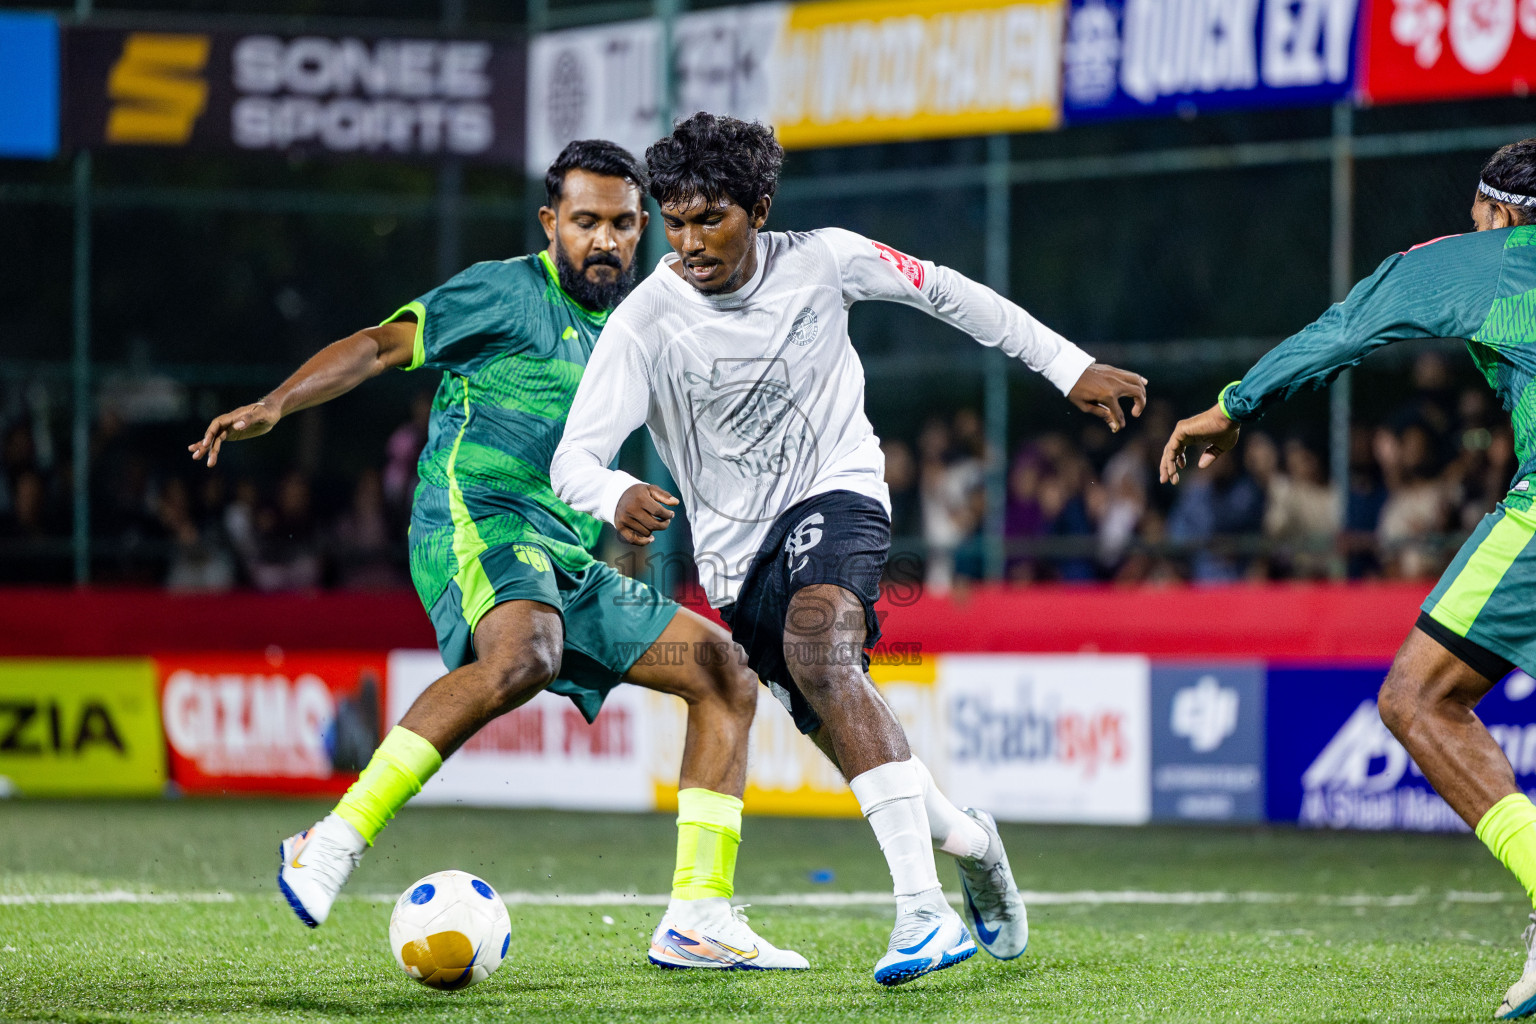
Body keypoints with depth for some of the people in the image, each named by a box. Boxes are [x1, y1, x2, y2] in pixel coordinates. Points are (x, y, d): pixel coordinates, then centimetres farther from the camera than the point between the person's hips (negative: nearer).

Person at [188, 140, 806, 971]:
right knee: (524, 656, -38)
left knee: (726, 677, 4)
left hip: (568, 561, 8)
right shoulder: (509, 291, 1)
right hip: (476, 520, -8)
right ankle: (337, 840, -37)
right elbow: (383, 344, -7)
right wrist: (274, 406, -19)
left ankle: (697, 920, -1)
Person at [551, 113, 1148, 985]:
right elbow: (573, 460, -20)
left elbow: (946, 292, 4)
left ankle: (922, 906, -39)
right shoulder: (647, 322, -15)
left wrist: (1068, 365, 7)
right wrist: (618, 497, -44)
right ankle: (967, 838, 38)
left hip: (837, 493, -3)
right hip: (739, 548, 3)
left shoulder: (822, 262, -12)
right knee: (844, 730, 4)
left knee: (816, 646, -32)